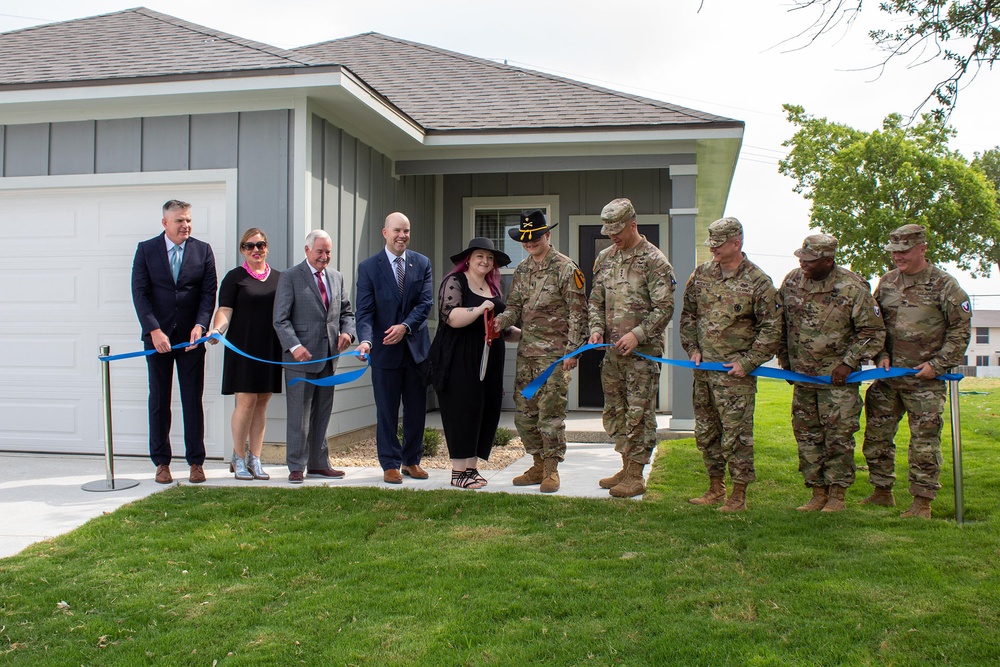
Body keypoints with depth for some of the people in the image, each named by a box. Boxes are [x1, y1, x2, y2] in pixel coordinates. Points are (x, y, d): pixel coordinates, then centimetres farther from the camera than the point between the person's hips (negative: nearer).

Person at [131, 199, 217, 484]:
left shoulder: (203, 250, 5)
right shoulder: (146, 250, 3)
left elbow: (209, 291, 0)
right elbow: (139, 293, -3)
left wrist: (200, 325, -15)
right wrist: (154, 330, -14)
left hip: (191, 337, 0)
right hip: (157, 336, 0)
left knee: (193, 401, 2)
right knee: (159, 400, 6)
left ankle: (196, 462, 10)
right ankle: (161, 463, 15)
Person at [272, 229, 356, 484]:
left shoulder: (337, 277, 14)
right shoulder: (290, 277, -3)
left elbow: (347, 311, 20)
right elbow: (280, 319, -8)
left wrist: (347, 331, -2)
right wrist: (294, 346, -21)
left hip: (329, 357, 6)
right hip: (301, 357, -5)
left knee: (322, 414, 11)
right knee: (299, 415, -1)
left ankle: (318, 464, 21)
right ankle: (296, 467, 8)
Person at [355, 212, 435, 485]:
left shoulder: (422, 263, 5)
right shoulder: (368, 267, -3)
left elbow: (426, 302, -4)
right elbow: (364, 311, -8)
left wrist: (405, 326, -19)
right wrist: (365, 340, -25)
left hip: (416, 346, 3)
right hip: (385, 350, -3)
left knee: (416, 409, 11)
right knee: (386, 411, 4)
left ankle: (412, 461, 24)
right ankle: (390, 464, 15)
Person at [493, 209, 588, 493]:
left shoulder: (566, 268, -6)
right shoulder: (522, 270, 14)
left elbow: (578, 313, -8)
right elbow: (515, 305, 16)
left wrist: (572, 351, -13)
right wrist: (502, 319, -7)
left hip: (554, 352, -7)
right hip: (526, 352, 7)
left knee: (550, 412, -4)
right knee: (524, 412, 9)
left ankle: (551, 470, 8)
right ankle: (538, 465, 23)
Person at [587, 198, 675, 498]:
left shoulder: (654, 260, -8)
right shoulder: (605, 258, 12)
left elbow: (664, 308, -11)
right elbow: (596, 300, 18)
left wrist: (637, 335, -19)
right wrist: (596, 329, 1)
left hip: (642, 350, -7)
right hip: (612, 349, 7)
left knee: (639, 412, -3)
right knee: (614, 410, 12)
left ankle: (636, 476, 4)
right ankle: (626, 467, 24)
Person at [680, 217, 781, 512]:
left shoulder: (758, 282, -8)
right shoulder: (701, 274, 8)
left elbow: (771, 330, -6)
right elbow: (688, 314, 18)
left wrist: (747, 363, -11)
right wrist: (692, 348, 8)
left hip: (735, 370, -6)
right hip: (703, 367, 6)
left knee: (736, 434, -3)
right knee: (705, 432, 13)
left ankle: (738, 496, 8)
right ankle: (715, 489, 27)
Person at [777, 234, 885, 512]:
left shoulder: (853, 288, -13)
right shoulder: (791, 282, 1)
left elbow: (873, 332, -5)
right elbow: (782, 324, 14)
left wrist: (849, 363, -11)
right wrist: (785, 361, 12)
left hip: (838, 377, -5)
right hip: (802, 375, 5)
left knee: (838, 435, -1)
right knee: (807, 435, 8)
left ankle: (837, 495, 11)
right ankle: (818, 493, 19)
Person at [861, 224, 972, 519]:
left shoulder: (944, 285, -4)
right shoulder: (886, 282, 9)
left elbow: (961, 330, -2)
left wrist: (937, 364, -9)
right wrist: (881, 355, 2)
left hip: (925, 379, -5)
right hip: (888, 377, 5)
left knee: (924, 441, -1)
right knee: (876, 434, 9)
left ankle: (922, 501, 8)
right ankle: (882, 491, 23)